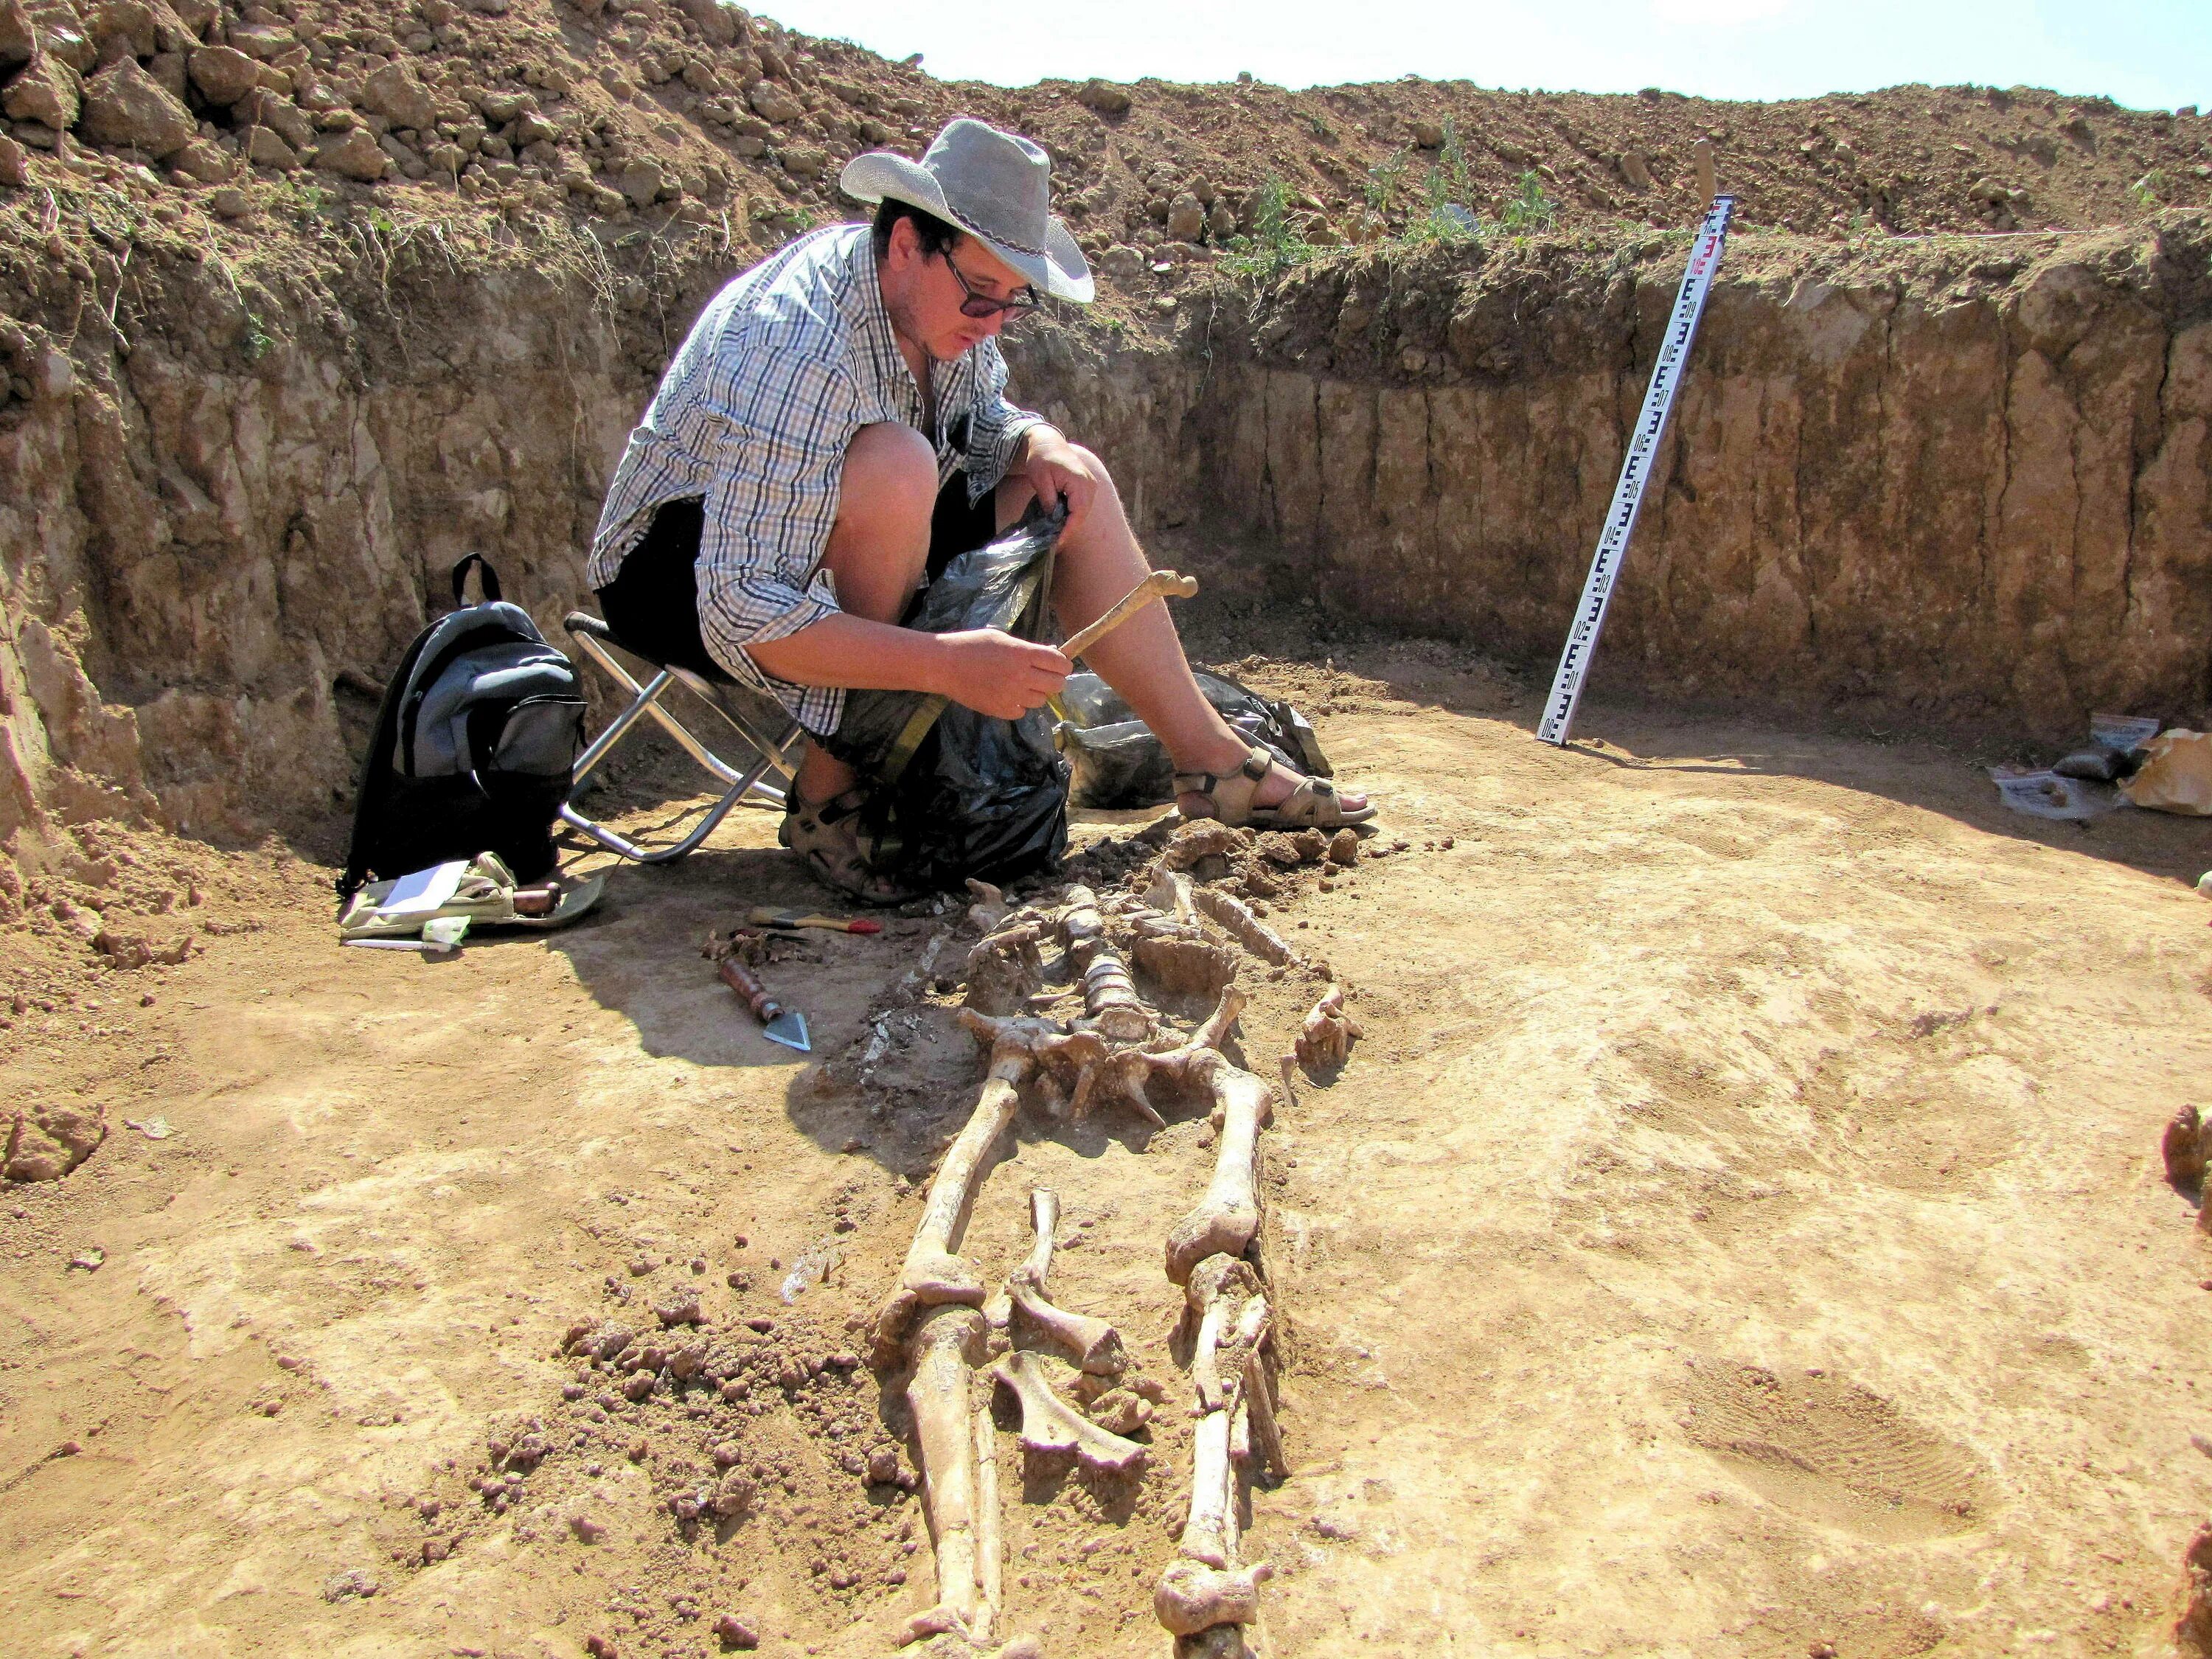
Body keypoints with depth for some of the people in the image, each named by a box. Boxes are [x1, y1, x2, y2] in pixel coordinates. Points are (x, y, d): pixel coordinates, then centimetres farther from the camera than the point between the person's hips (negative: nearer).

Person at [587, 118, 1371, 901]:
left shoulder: (944, 297, -7)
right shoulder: (798, 344, -32)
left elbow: (989, 424, 12)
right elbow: (743, 616, -37)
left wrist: (1042, 447, -12)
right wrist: (947, 664, -44)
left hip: (841, 546, 8)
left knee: (1075, 487, -3)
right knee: (895, 466, -36)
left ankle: (1210, 761, 2)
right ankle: (829, 791, -24)